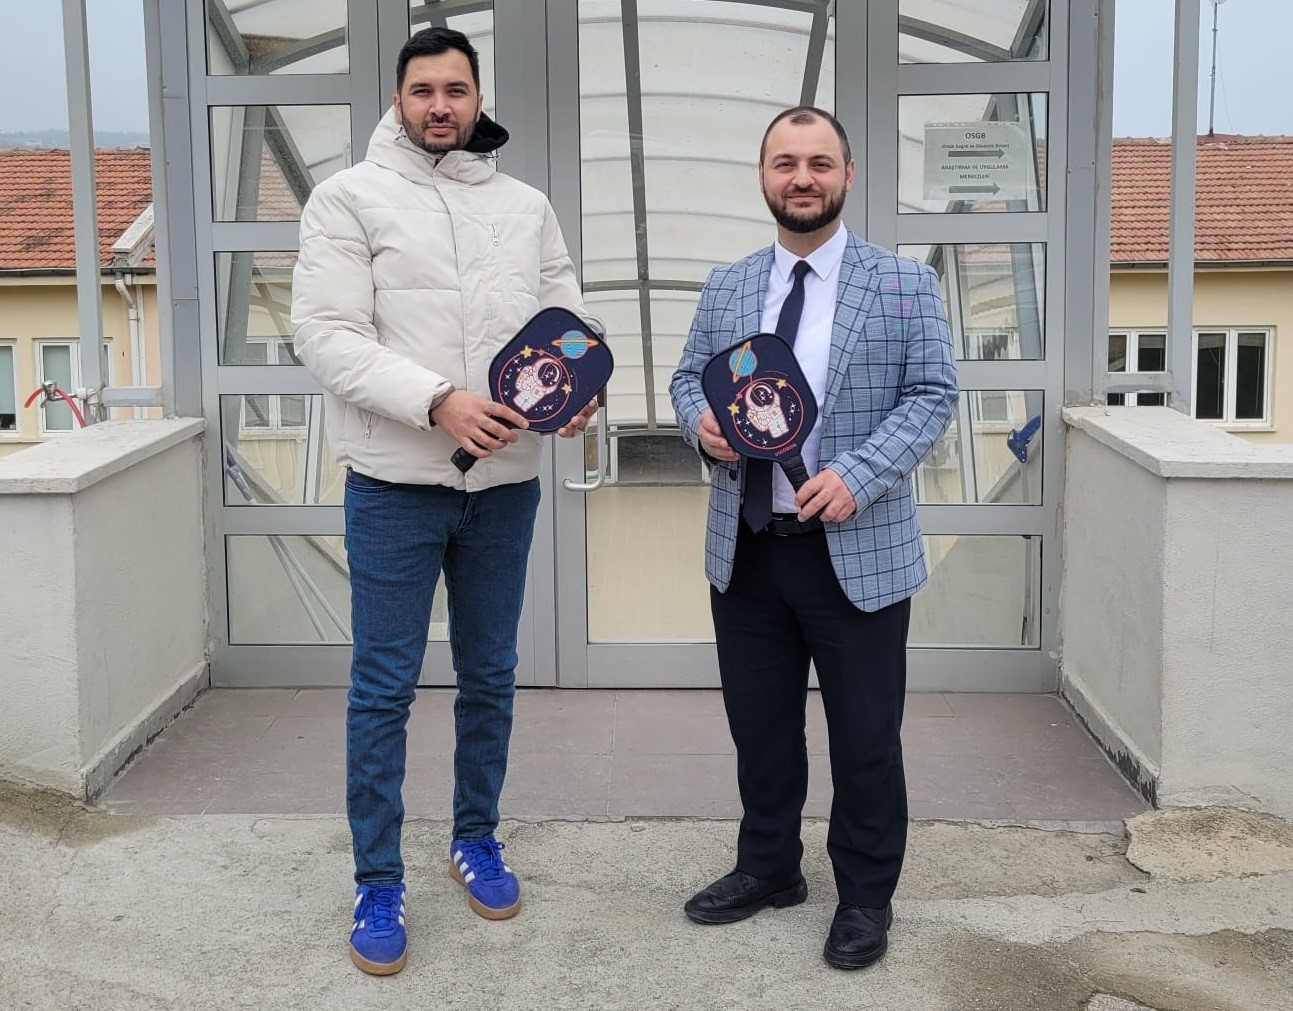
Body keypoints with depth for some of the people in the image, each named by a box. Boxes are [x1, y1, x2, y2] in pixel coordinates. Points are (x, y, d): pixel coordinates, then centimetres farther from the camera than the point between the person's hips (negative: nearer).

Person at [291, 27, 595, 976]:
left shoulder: (527, 206, 9)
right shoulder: (351, 197, -4)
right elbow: (327, 335, -12)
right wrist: (438, 402, -24)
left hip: (506, 483, 4)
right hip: (396, 486, -4)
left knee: (490, 674, 15)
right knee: (384, 688, 2)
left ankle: (477, 839, 33)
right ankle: (378, 882, 15)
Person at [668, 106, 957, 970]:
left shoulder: (905, 283, -3)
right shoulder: (727, 287, 8)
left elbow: (933, 394, -6)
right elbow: (688, 376, 13)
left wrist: (858, 474, -21)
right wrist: (702, 418, -11)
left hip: (859, 551, -3)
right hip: (745, 550, 4)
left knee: (865, 734, 7)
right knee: (759, 724, 16)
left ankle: (866, 896, 26)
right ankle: (769, 867, 36)